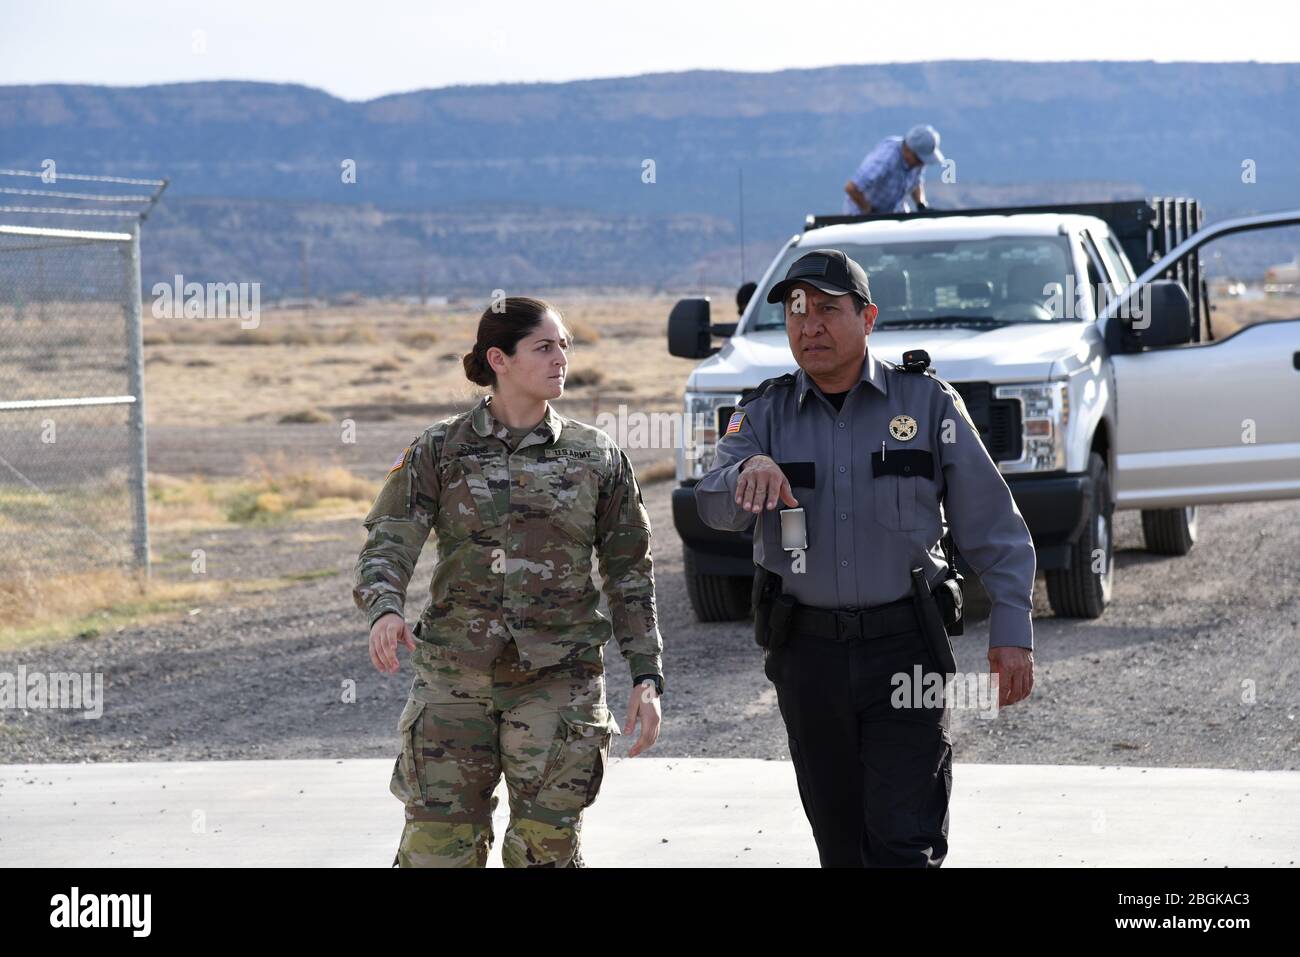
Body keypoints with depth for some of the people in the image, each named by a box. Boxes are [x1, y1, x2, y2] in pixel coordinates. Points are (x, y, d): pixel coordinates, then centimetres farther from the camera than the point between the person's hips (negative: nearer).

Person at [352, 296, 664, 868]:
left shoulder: (597, 457, 6)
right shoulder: (440, 451, 2)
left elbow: (630, 573, 9)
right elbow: (388, 543, -7)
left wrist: (647, 677, 2)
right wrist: (384, 610, -29)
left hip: (558, 684, 0)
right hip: (453, 677, 0)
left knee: (546, 850, -1)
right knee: (437, 848, 0)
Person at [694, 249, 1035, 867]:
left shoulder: (927, 403, 0)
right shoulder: (765, 415, 5)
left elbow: (992, 526, 1)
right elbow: (715, 508, -13)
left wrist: (1011, 631, -7)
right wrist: (751, 470, -35)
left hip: (907, 652, -3)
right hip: (808, 654, 3)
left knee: (906, 845, -10)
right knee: (841, 844, 13)